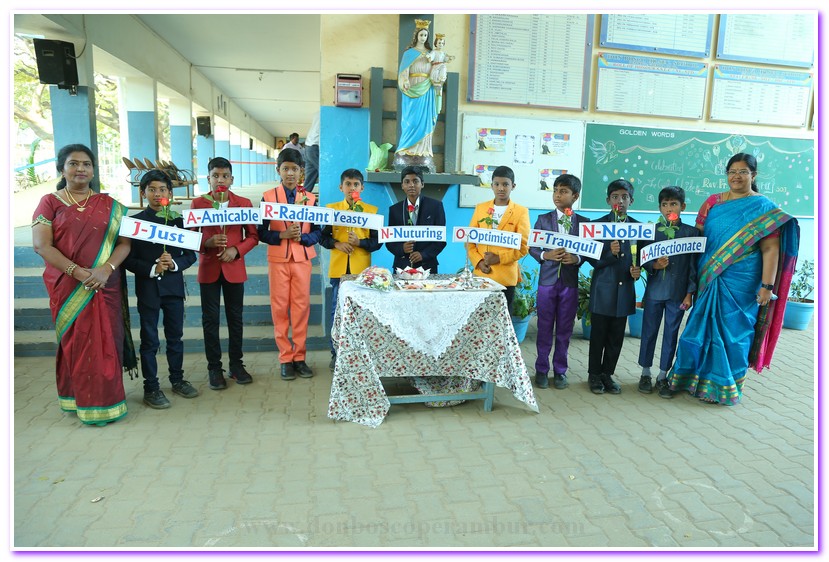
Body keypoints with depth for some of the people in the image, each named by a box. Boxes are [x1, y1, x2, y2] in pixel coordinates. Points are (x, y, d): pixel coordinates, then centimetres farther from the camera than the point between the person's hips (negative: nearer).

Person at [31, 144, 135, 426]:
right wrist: (77, 272, -17)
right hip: (67, 287, -1)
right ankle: (80, 400, 17)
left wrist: (106, 269, -17)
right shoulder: (50, 202, 3)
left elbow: (124, 242, 1)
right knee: (75, 343, 5)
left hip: (105, 286, 1)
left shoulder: (110, 205, 8)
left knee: (105, 343, 3)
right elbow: (41, 245, -6)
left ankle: (105, 400, 15)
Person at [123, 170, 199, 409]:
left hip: (174, 286, 3)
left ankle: (177, 379, 27)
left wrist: (174, 263, -14)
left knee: (175, 336, 13)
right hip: (147, 288, -2)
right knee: (149, 340, 5)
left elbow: (190, 254, 4)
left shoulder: (178, 220, 6)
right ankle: (151, 387, 14)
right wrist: (152, 269, -19)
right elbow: (128, 259, -6)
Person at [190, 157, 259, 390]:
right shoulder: (198, 203, 1)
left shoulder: (243, 203, 1)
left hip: (234, 268, 0)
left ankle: (236, 364, 22)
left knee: (235, 317, 9)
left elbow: (253, 236, 3)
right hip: (208, 268, 0)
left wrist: (236, 250, -14)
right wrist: (206, 243, -17)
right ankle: (214, 367, 16)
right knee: (210, 318, 5)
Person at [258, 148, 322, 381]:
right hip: (278, 259, -1)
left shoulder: (310, 198, 6)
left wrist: (301, 237, -15)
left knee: (301, 307, 3)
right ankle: (285, 358, 12)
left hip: (302, 259, 1)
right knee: (280, 308, 2)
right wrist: (282, 235, -17)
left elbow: (317, 232, 4)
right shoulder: (268, 197, 1)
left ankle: (299, 357, 13)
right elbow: (262, 232, -1)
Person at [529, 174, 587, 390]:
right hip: (547, 280, -1)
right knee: (545, 328, 6)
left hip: (570, 282, 1)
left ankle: (560, 370, 22)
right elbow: (532, 247, 0)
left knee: (565, 330, 9)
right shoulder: (543, 219, 2)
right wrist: (546, 255, -18)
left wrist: (576, 258, -17)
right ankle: (541, 370, 19)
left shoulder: (583, 222, 4)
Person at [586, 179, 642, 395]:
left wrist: (638, 270, -7)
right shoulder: (597, 225, -3)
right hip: (602, 288, -3)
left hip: (625, 289, 3)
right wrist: (611, 254, -22)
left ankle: (607, 373, 25)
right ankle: (594, 374, 20)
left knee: (616, 336, 10)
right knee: (598, 335, 5)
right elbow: (592, 259, -6)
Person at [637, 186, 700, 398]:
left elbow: (693, 265, 2)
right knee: (649, 332, 8)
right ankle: (646, 373, 22)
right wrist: (654, 265, -18)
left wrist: (690, 293, -3)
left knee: (671, 334, 7)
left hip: (678, 293, 0)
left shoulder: (691, 232, 2)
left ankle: (663, 376, 19)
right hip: (654, 291, 0)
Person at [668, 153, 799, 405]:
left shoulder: (764, 208, -2)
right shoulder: (713, 202, 7)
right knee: (702, 329, 9)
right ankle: (695, 378, 25)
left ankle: (725, 388, 20)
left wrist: (767, 285, -14)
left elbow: (770, 249, -7)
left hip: (741, 285, -3)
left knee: (732, 333, 5)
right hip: (709, 281, 3)